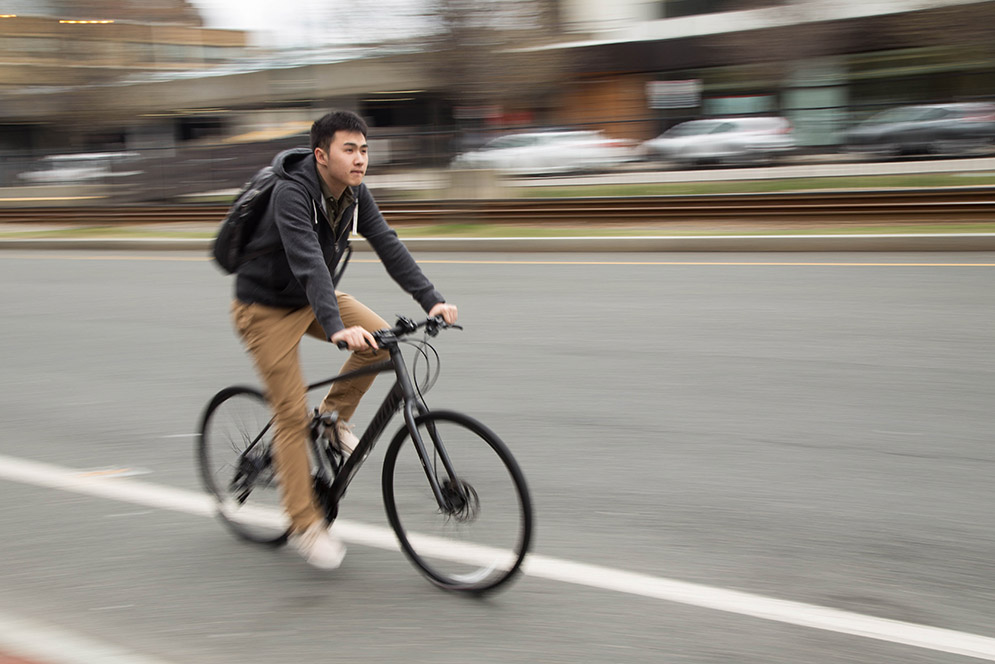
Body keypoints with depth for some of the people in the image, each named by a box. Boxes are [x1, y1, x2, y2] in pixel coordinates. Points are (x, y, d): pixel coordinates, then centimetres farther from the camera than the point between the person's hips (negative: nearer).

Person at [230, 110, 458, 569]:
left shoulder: (355, 194, -6)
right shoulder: (292, 192, -29)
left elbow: (387, 245, -12)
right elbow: (308, 262, -40)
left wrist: (431, 299, -23)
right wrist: (336, 326, -52)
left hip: (315, 298, 7)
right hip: (266, 307, -7)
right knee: (292, 415, -8)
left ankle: (334, 416, 7)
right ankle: (305, 527, 0)